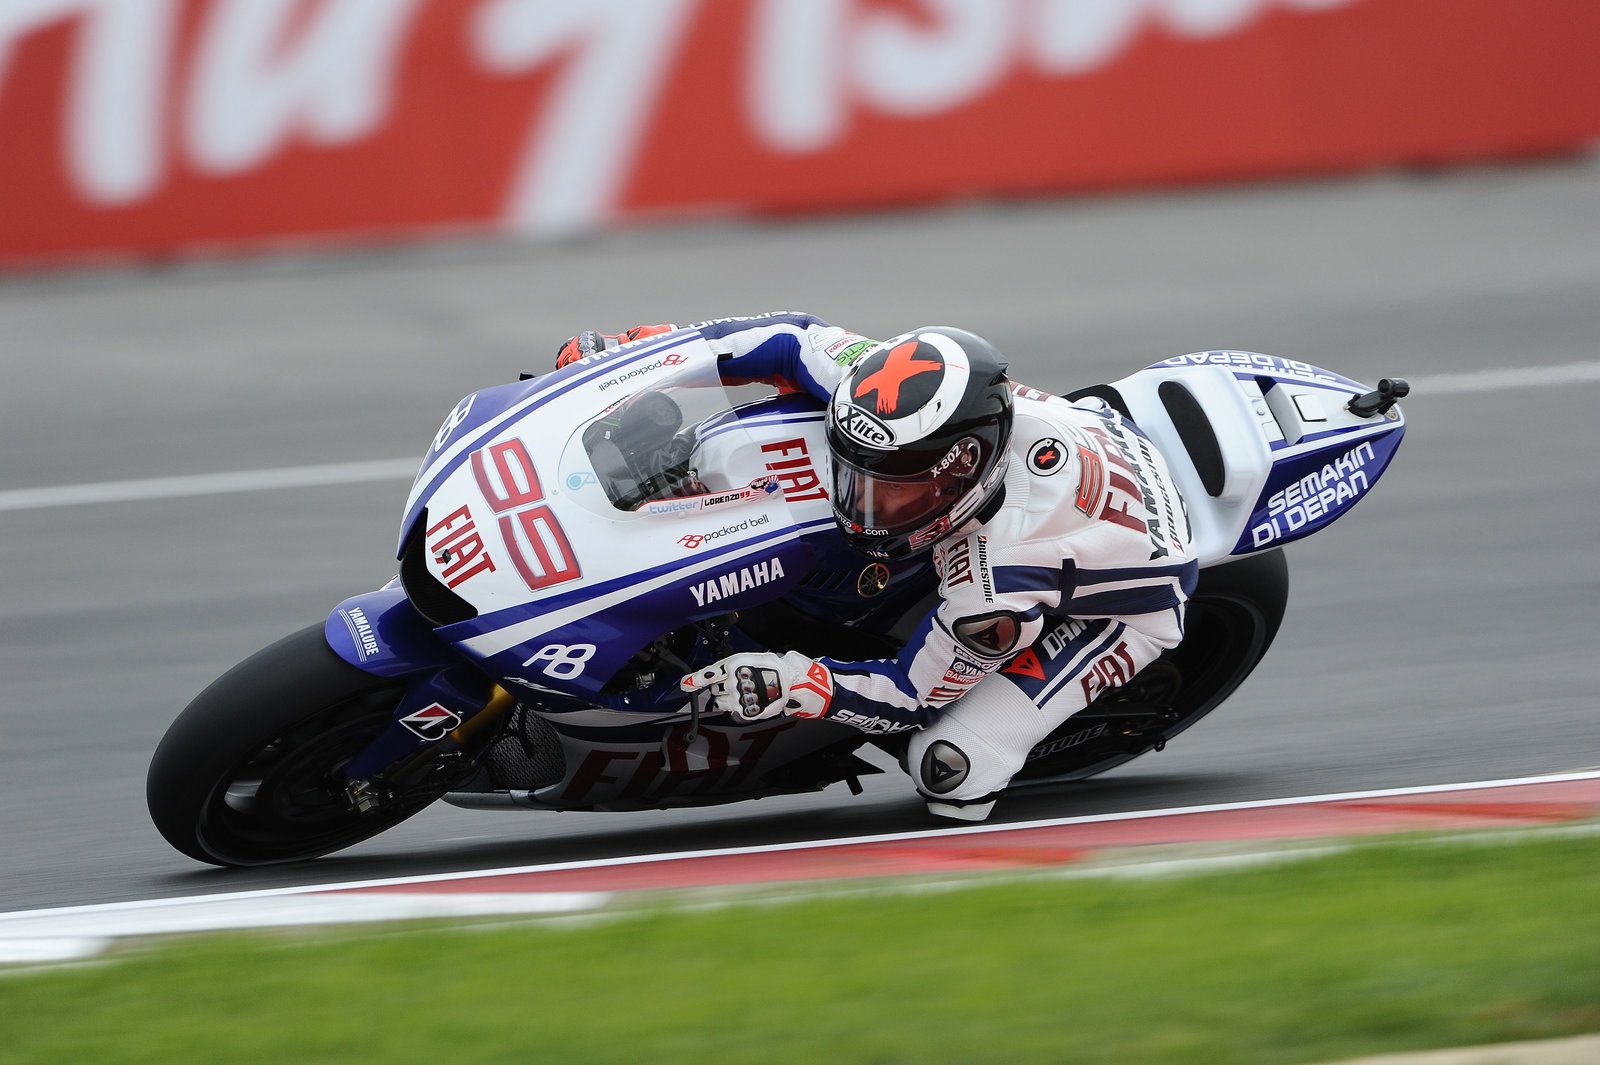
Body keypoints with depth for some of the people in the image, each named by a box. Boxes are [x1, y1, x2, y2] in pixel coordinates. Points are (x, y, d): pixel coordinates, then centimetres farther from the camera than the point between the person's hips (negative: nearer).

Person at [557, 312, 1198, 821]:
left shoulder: (1000, 588, -44)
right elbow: (797, 339, -14)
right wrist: (635, 347, -17)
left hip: (1126, 593, -7)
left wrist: (784, 684, -39)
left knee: (951, 773, -24)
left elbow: (915, 699, -28)